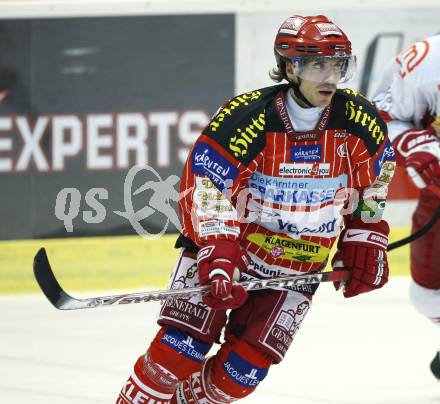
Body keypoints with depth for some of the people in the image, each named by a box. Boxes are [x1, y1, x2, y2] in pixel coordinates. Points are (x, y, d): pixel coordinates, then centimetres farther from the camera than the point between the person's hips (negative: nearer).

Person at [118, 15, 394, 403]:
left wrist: (365, 246, 6)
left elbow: (372, 185, 8)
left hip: (298, 267, 3)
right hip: (227, 246, -3)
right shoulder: (247, 117, -22)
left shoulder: (360, 121, -11)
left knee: (243, 369, -6)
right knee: (178, 350, -14)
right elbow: (205, 188, -22)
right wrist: (217, 257, -31)